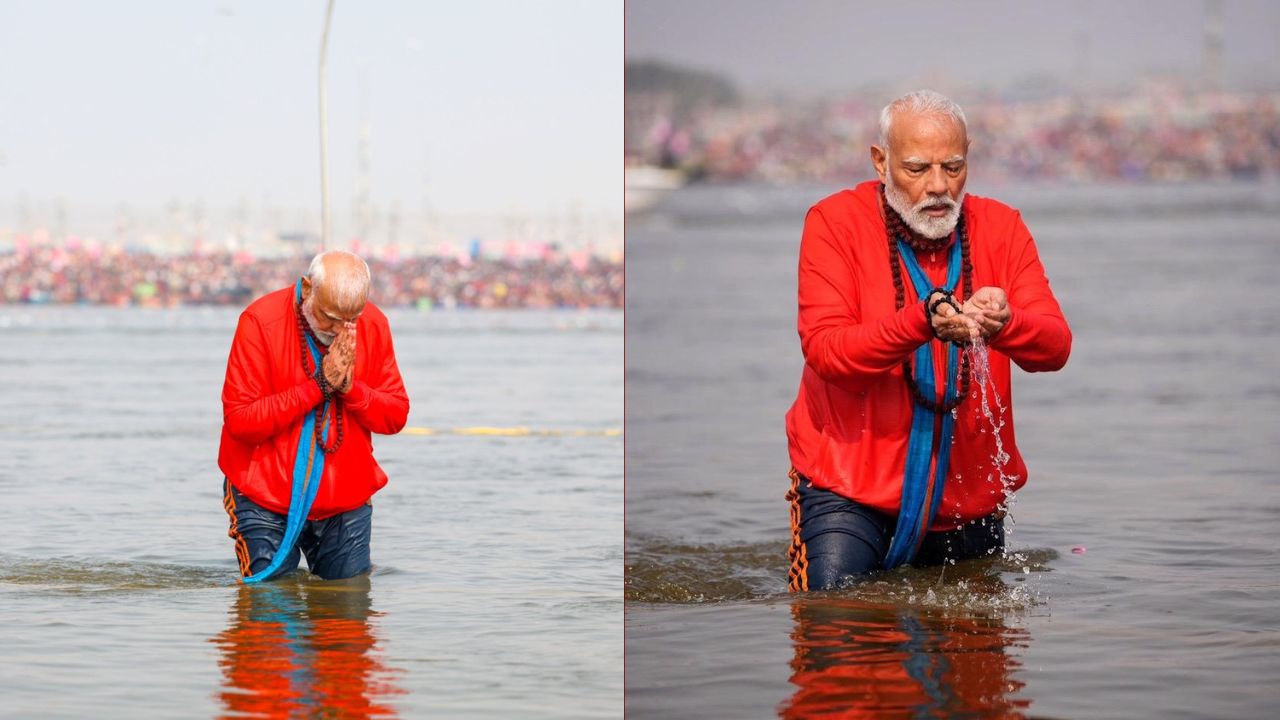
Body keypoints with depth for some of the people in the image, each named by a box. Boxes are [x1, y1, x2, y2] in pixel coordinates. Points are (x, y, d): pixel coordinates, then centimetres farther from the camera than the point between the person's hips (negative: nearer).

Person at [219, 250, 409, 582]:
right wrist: (318, 386, -22)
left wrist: (349, 387, -19)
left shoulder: (374, 325, -2)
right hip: (265, 499, -3)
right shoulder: (260, 321, -16)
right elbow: (239, 420, -21)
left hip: (346, 499, 3)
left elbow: (396, 415, 0)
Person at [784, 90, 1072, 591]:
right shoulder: (835, 223, -8)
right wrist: (924, 320, -34)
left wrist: (1004, 323, -34)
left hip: (968, 489, 3)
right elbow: (824, 349, -19)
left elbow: (1055, 346, -10)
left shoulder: (1000, 227, 1)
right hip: (848, 481, -3)